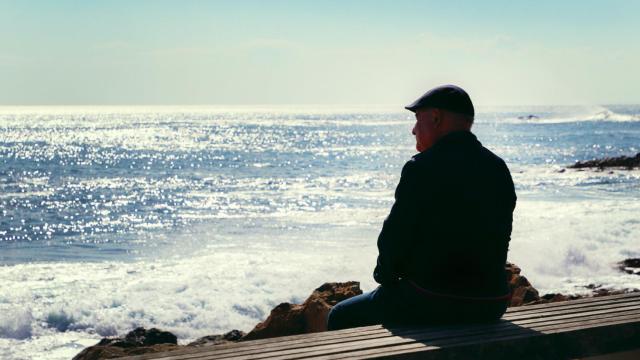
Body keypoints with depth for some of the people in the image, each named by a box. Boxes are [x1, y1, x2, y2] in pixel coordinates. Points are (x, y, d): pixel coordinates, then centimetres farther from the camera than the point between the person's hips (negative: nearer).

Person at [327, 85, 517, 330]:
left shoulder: (423, 168, -14)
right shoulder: (499, 169, 6)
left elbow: (395, 238, -12)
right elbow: (498, 244, 10)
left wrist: (385, 275, 9)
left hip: (432, 304, -7)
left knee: (342, 316, 15)